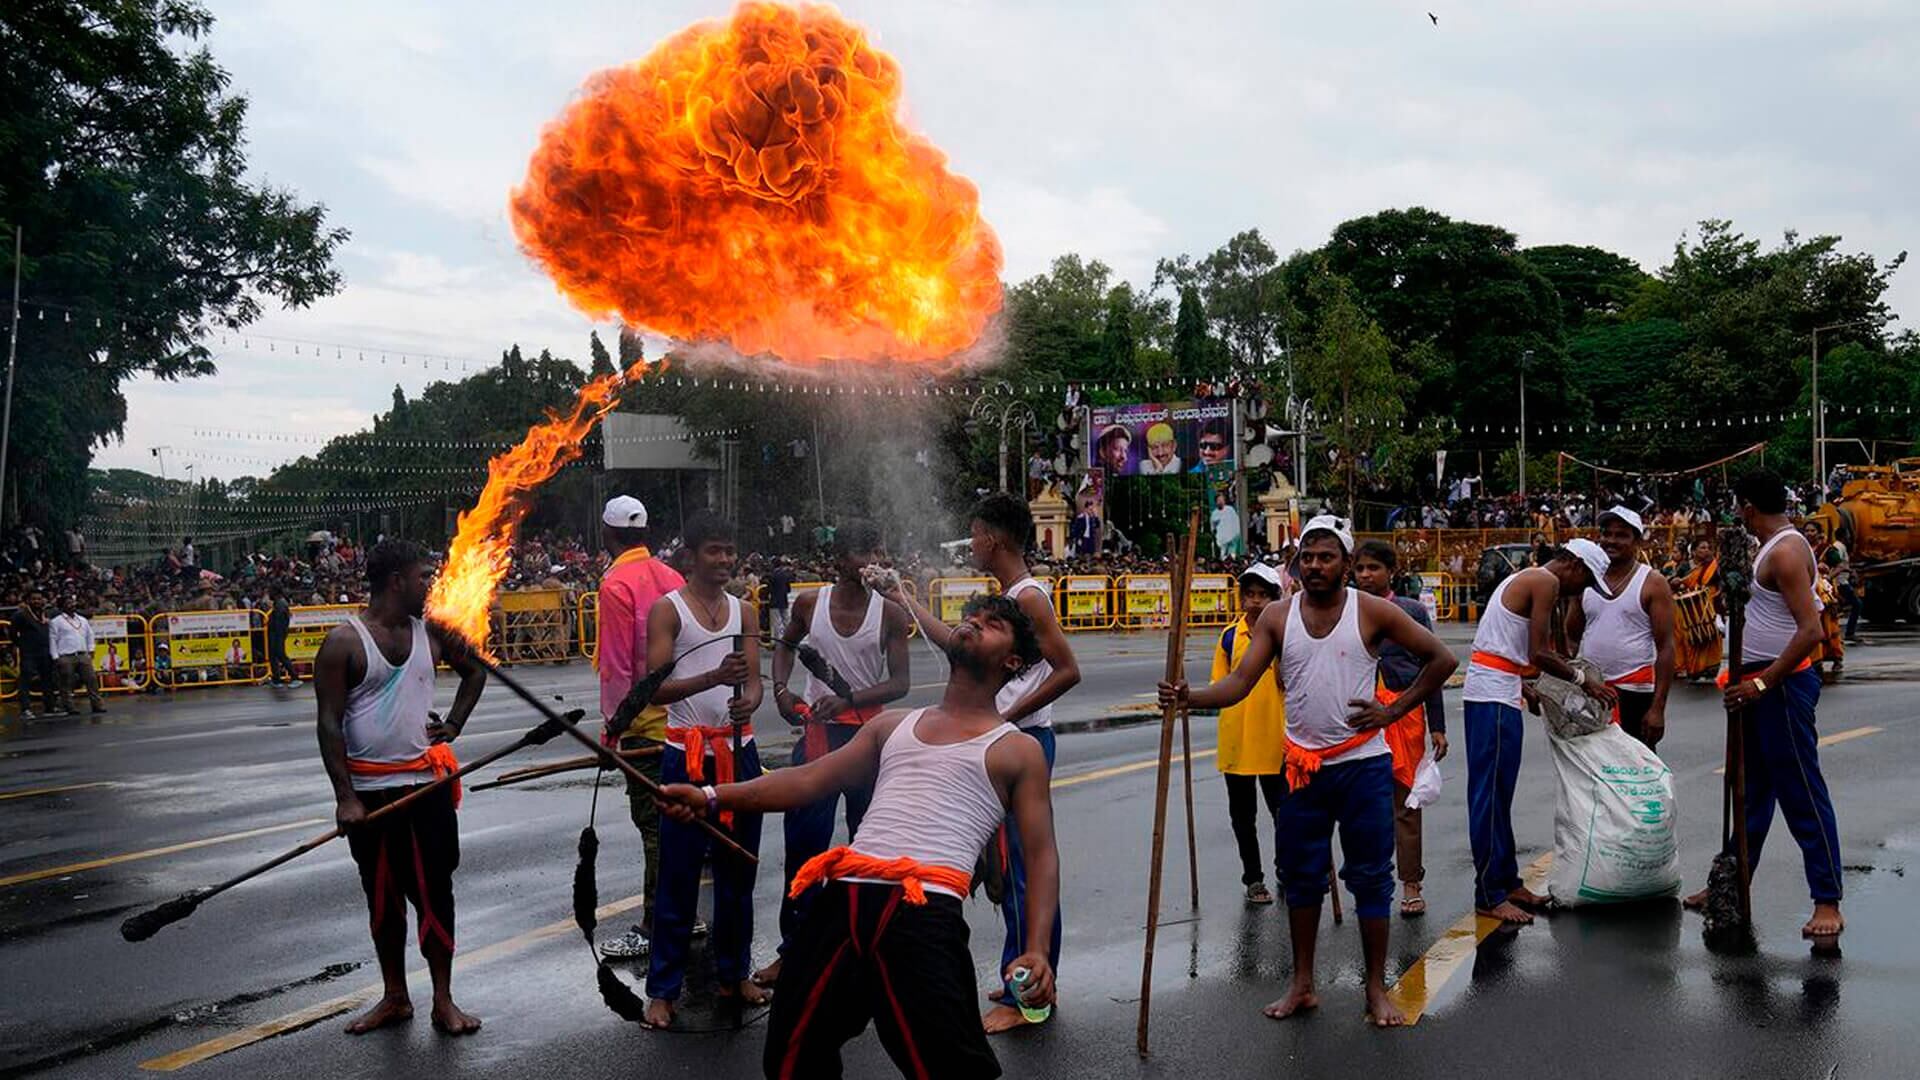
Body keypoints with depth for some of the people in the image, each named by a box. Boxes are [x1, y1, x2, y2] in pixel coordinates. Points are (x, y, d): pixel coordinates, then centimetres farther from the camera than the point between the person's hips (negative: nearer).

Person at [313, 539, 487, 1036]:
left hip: (428, 784, 2)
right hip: (370, 791, -2)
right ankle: (395, 998, 24)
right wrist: (345, 798, -15)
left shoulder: (432, 630, 3)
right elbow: (329, 724, -10)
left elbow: (475, 670, 21)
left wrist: (453, 725, 7)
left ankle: (444, 1001, 12)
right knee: (383, 898, 10)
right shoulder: (344, 641, -9)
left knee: (435, 892, 3)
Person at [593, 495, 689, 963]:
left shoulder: (617, 584, -14)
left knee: (653, 824, -4)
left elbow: (616, 664, -16)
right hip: (678, 715, 8)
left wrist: (612, 722, -9)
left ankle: (654, 929, 1)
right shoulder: (670, 577, 8)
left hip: (643, 722, -8)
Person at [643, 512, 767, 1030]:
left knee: (737, 870, 12)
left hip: (739, 750, 5)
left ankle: (734, 974, 26)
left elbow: (754, 679, 3)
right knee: (678, 876, -2)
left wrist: (748, 701, -21)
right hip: (688, 754, -4)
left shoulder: (745, 611, 10)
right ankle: (662, 990, 7)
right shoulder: (667, 609, -4)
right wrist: (715, 677, -28)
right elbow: (657, 687, -13)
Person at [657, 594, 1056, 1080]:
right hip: (843, 900, 5)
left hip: (924, 914, -4)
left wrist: (1037, 948, -10)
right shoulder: (892, 727, 25)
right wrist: (712, 796, 6)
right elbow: (809, 780, 19)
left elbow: (1041, 855, 6)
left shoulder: (1017, 751, 13)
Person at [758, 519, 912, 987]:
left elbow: (900, 683, -10)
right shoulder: (810, 603, -3)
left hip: (867, 732, -1)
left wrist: (847, 699, -23)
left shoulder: (890, 613, -9)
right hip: (816, 730, 1)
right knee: (803, 842, 3)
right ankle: (793, 948, 13)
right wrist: (781, 689, 0)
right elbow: (786, 644, 17)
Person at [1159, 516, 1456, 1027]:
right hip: (1304, 768, 3)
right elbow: (1239, 682, -7)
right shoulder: (1277, 617, 2)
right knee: (1301, 877, 10)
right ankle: (1302, 985, 23)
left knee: (1371, 878, 4)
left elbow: (1441, 659, 1)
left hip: (1363, 764, -2)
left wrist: (1393, 711, -5)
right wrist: (1190, 696, -25)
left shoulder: (1372, 612, -4)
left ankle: (1376, 990, 15)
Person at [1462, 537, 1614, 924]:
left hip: (1494, 692, 11)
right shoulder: (1547, 581, -9)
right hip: (1494, 695, -11)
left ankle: (1507, 881, 23)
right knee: (1490, 793, -7)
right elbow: (1539, 654, -14)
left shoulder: (1526, 578, 21)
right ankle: (1489, 895, -3)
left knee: (1498, 793, 15)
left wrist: (1525, 689, 18)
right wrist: (1583, 679, -3)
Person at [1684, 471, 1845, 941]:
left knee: (1801, 792, -5)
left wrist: (1763, 683, -24)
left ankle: (1828, 903, 1)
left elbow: (1810, 631, -26)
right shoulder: (1772, 547, 12)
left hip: (1782, 685, -10)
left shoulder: (1785, 551, -18)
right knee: (1753, 789, 17)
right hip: (1759, 683, 10)